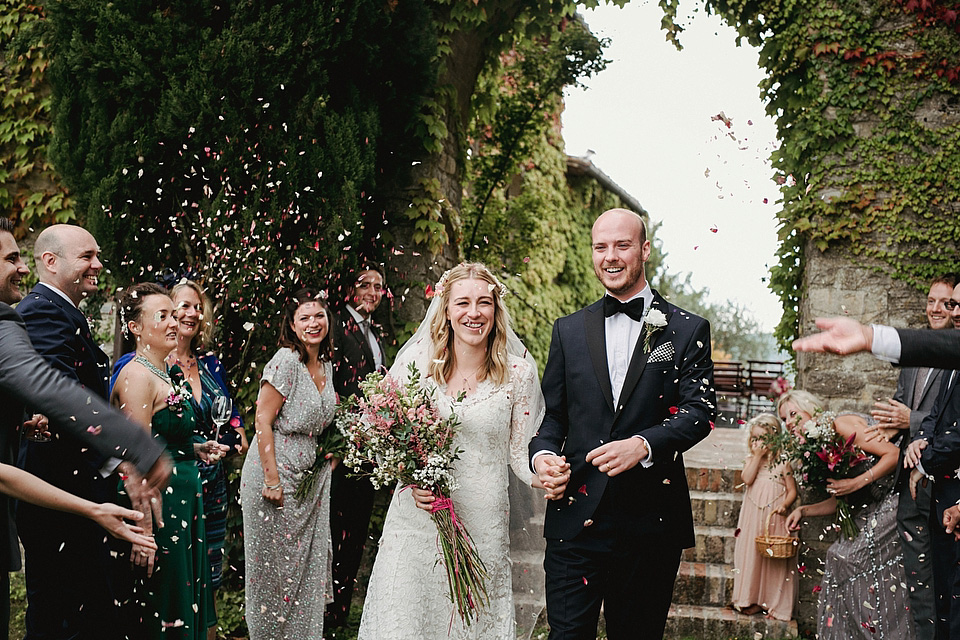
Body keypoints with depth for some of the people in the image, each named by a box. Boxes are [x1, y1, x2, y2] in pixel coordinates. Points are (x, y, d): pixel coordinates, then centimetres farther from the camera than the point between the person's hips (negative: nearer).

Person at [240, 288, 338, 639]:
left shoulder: (326, 366, 9)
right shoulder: (286, 361, -14)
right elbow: (263, 421, -17)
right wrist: (272, 479, -20)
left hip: (312, 475, 7)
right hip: (277, 472, -7)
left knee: (309, 561, 13)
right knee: (276, 562, 3)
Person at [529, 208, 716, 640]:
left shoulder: (688, 331, 4)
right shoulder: (569, 330, 11)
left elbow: (699, 410, -6)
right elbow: (552, 413, 12)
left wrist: (643, 444, -24)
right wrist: (543, 454, -9)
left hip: (652, 519, -1)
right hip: (576, 517, 1)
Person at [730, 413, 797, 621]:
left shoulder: (783, 462, -1)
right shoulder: (751, 459, 6)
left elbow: (792, 490, -1)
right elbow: (747, 479, -12)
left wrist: (784, 505, -19)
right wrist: (757, 456, -13)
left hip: (775, 517, -3)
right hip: (753, 516, 3)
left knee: (776, 558, 0)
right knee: (752, 553, 6)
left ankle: (776, 603, 10)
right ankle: (753, 599, 17)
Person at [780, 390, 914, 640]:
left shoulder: (841, 424, -13)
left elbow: (894, 453, -18)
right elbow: (838, 501, 14)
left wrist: (858, 482, -24)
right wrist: (803, 511, 3)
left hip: (887, 506, -8)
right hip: (863, 518, 8)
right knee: (839, 558, -2)